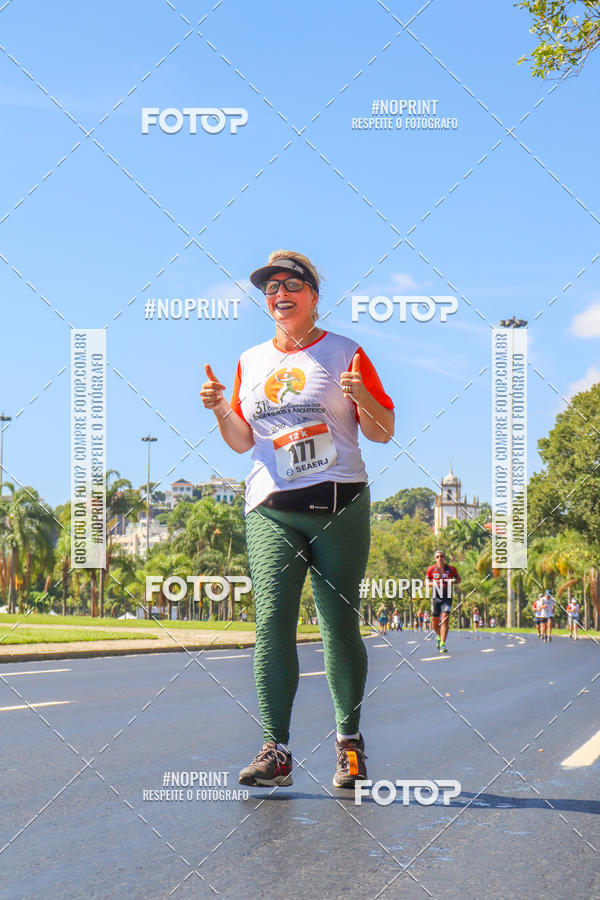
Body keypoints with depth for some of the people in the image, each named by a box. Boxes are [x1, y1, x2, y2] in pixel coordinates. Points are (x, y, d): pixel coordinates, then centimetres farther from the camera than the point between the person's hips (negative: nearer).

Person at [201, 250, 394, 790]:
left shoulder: (345, 353, 6)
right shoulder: (251, 362, 17)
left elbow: (384, 432, 5)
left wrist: (363, 398, -15)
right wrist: (220, 408, 1)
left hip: (338, 503, -3)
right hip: (271, 509, 3)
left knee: (340, 624, -2)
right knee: (272, 620, -9)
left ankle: (349, 740, 12)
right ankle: (275, 751, -9)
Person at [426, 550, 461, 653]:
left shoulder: (451, 569, 1)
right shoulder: (431, 569, 3)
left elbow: (458, 580, 12)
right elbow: (426, 582, 10)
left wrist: (452, 581, -10)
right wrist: (433, 583, -11)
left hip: (447, 598, -2)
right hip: (435, 597, 2)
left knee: (445, 619, -15)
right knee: (435, 621, 3)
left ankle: (442, 644, -15)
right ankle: (440, 636, 35)